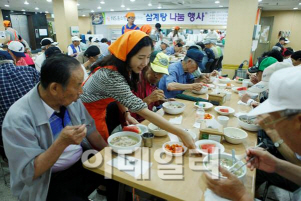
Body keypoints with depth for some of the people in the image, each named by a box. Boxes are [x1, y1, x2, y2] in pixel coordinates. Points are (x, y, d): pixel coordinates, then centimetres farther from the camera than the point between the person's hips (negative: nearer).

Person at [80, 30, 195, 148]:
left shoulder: (124, 67, -10)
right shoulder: (112, 76, -38)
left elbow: (121, 95, 5)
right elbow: (143, 111, -41)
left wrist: (126, 113, -12)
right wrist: (181, 133, -41)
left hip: (99, 110, 7)